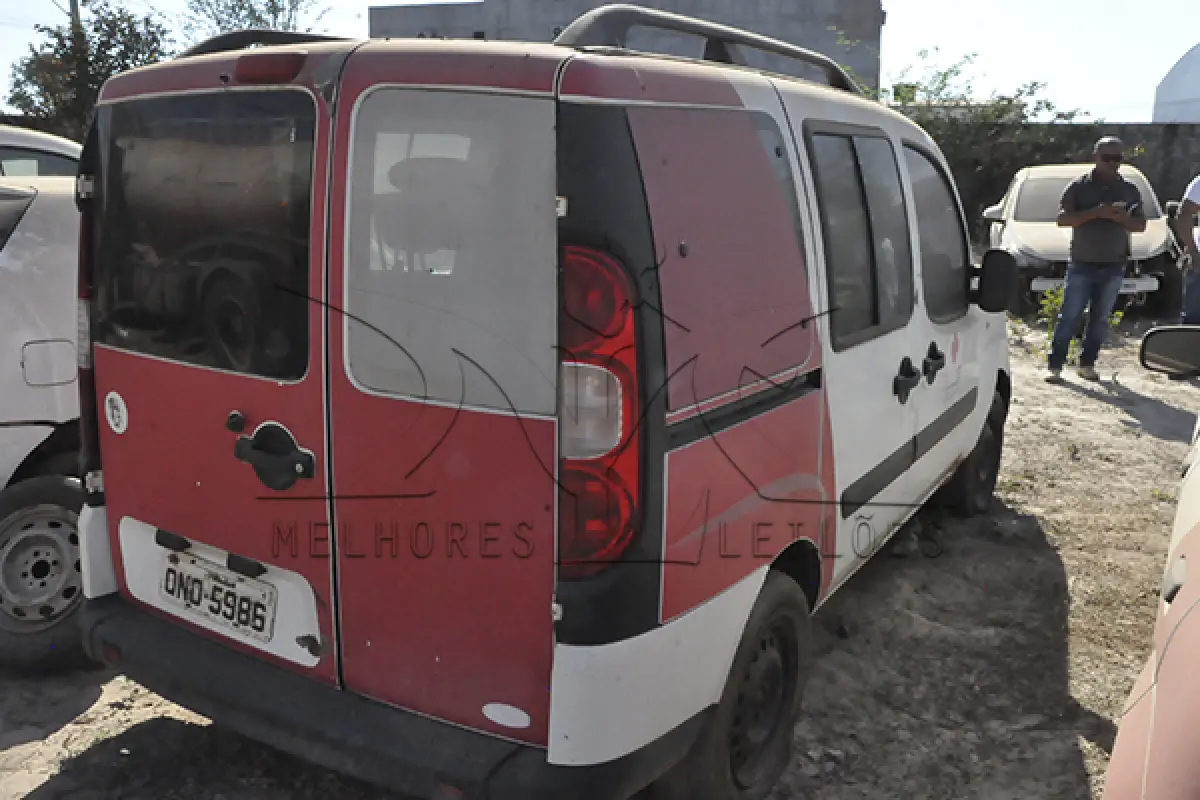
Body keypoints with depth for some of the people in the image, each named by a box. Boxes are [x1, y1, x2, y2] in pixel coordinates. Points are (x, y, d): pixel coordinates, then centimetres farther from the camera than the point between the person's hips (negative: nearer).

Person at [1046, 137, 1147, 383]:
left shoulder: (1130, 190, 8)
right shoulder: (1079, 186, -1)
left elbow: (1141, 225, 10)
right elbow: (1062, 219, -8)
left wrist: (1122, 218, -12)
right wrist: (1095, 212, -21)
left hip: (1114, 265, 3)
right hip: (1082, 264, -3)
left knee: (1100, 319, 7)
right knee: (1069, 317, -4)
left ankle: (1087, 364, 15)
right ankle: (1055, 366, -1)